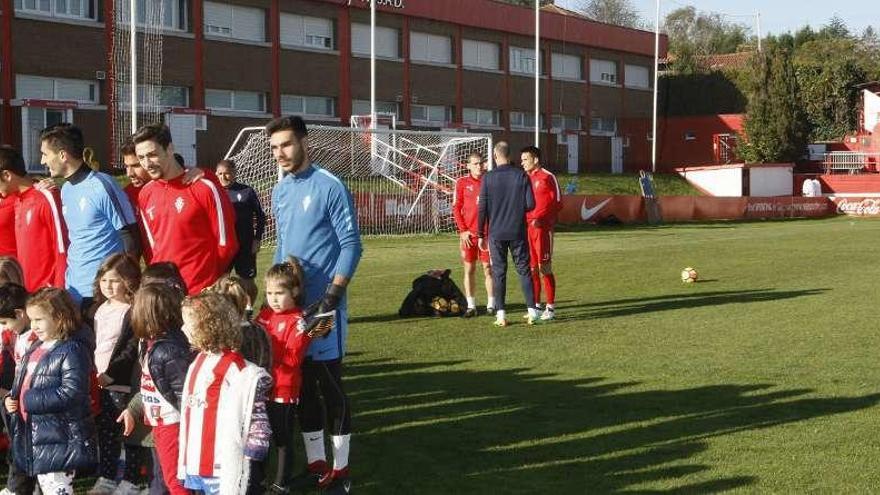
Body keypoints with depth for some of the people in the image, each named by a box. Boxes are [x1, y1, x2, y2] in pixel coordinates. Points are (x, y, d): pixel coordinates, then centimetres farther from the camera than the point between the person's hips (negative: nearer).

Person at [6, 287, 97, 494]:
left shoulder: (71, 351, -15)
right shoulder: (34, 350, 14)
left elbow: (71, 393, -24)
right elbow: (22, 382, 24)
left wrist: (30, 400, -20)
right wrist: (12, 399, 2)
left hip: (60, 438, -9)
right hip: (34, 434, 9)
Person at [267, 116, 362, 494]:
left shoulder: (329, 187, -11)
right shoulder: (280, 191, 11)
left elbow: (351, 245, -12)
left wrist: (332, 296, -18)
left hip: (322, 303, -7)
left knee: (330, 385, -1)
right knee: (302, 385, 11)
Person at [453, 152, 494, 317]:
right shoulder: (462, 183, 2)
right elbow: (456, 208, 2)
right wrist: (463, 230, -5)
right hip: (468, 234, 0)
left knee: (488, 268, 3)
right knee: (469, 269, 4)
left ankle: (491, 304, 10)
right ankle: (471, 306, 10)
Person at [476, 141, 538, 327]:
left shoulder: (488, 178, -4)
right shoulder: (521, 175, -3)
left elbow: (482, 208, -4)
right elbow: (530, 204, -5)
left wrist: (480, 235, 4)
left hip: (496, 233, 0)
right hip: (518, 232, 1)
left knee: (499, 272, 5)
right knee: (524, 270, 8)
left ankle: (501, 315, 3)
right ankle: (532, 311, 4)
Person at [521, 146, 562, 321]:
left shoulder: (547, 177, -6)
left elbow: (557, 202, -9)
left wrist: (541, 218, -17)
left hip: (542, 228, -6)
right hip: (527, 227, 6)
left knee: (544, 268, -5)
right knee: (532, 268, 9)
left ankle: (550, 307, 2)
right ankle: (536, 306, 16)